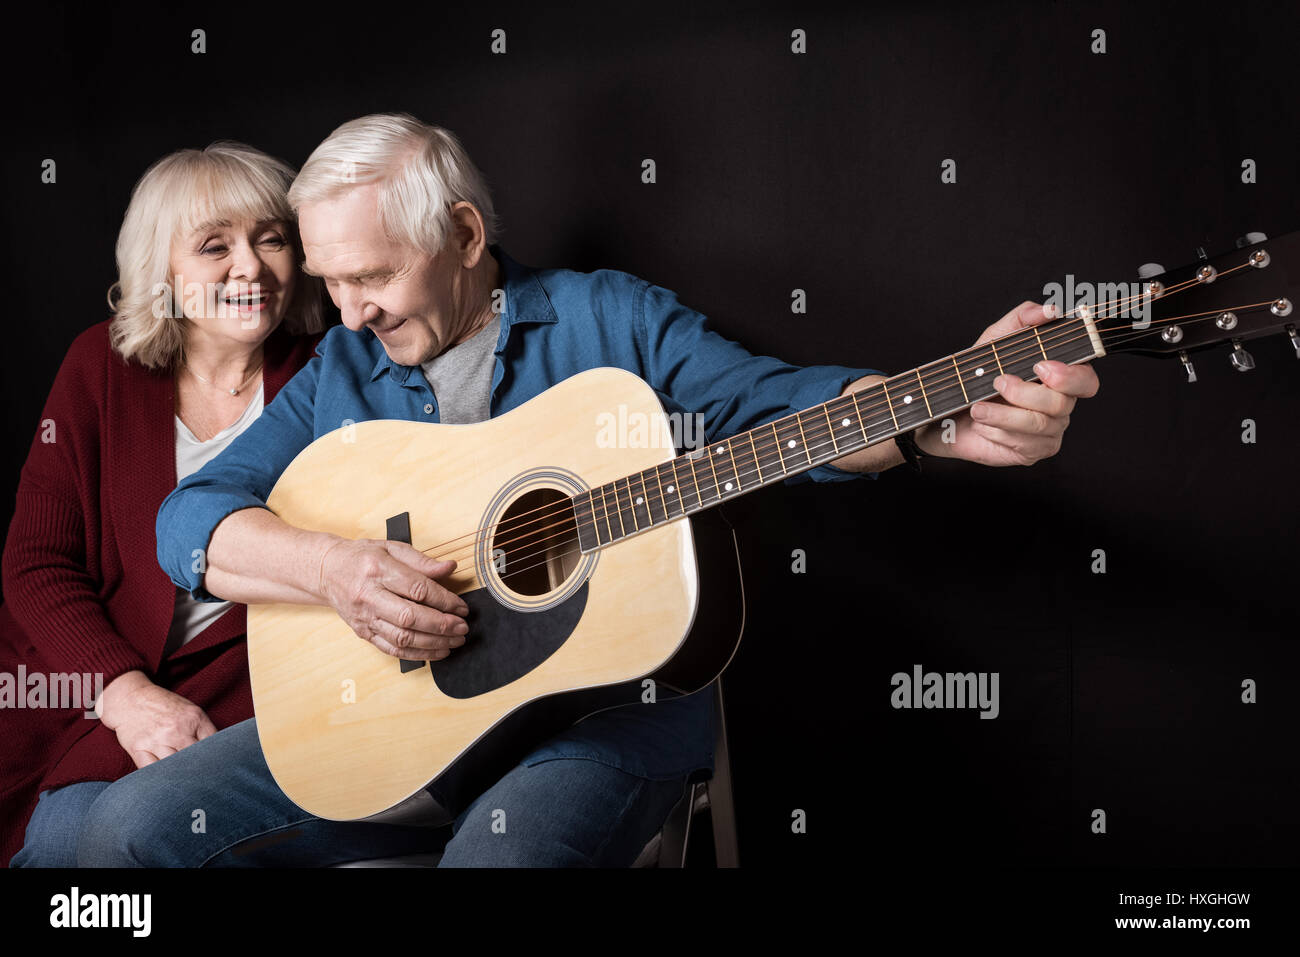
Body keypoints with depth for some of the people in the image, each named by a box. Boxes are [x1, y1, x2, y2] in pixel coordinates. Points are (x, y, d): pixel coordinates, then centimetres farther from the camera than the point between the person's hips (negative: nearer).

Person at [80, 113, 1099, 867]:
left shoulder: (611, 318, 4)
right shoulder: (342, 372, 11)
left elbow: (776, 399, -8)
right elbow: (190, 517, 4)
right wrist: (330, 567, -17)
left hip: (607, 700, -4)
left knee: (506, 850, -36)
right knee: (130, 826, -9)